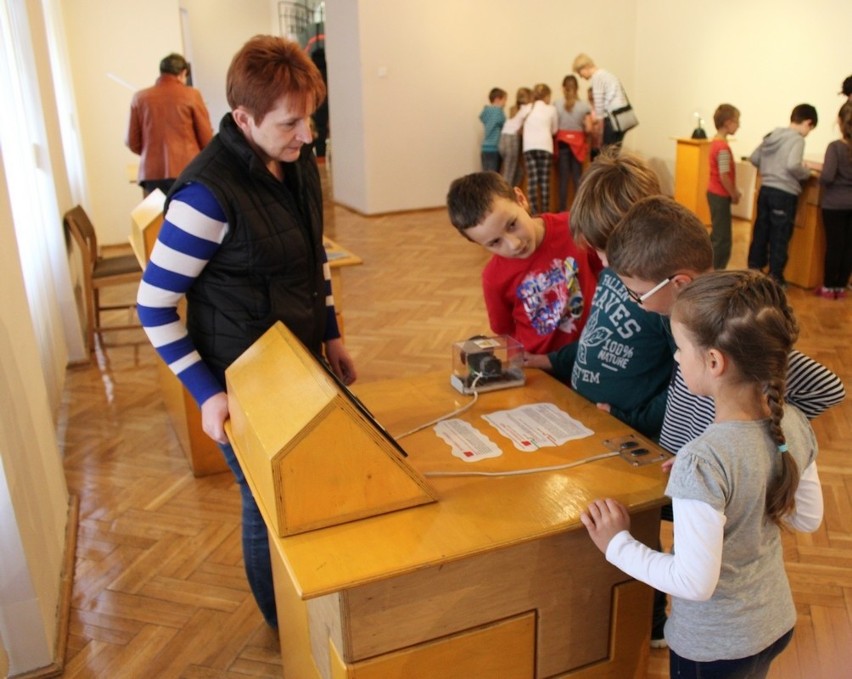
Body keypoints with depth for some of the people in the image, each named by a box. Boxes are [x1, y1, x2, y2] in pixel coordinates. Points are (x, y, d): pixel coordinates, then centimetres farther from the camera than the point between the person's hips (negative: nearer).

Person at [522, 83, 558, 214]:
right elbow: (554, 130, 16)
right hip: (545, 146, -2)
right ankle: (545, 211, -2)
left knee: (532, 180, -2)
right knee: (544, 180, -1)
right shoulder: (551, 109, 9)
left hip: (529, 147, 2)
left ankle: (534, 211, -7)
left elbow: (522, 127, 16)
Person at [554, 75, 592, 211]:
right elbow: (588, 128, -5)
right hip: (578, 144, 1)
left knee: (563, 178, 2)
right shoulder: (584, 106, -2)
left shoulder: (557, 105, -4)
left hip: (562, 143, -1)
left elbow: (554, 127, -7)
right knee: (577, 177, 7)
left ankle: (563, 210, 2)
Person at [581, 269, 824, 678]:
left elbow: (695, 582, -28)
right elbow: (808, 519, 3)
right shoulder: (796, 425, -13)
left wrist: (617, 545, -16)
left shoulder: (703, 461, -34)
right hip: (777, 623, 6)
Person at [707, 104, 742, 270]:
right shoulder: (723, 147, -21)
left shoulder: (716, 142, 9)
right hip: (720, 195, -10)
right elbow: (724, 177, -23)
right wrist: (734, 195, -12)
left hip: (715, 193, 10)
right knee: (722, 238, -4)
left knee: (717, 235, 18)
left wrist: (733, 191, 15)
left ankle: (712, 270, 25)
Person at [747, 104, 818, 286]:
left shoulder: (772, 135, 10)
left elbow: (754, 158, 14)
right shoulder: (797, 139, -13)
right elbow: (792, 165, -25)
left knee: (760, 233, 15)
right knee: (780, 238, 2)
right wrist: (806, 172, -7)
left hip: (765, 189, 7)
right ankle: (775, 278, 10)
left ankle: (754, 270, 23)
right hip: (784, 193, -7)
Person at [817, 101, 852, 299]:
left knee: (834, 245, 4)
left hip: (834, 204, -3)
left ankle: (829, 287, 11)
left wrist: (820, 177, 0)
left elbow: (827, 177, -21)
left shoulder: (835, 146, -13)